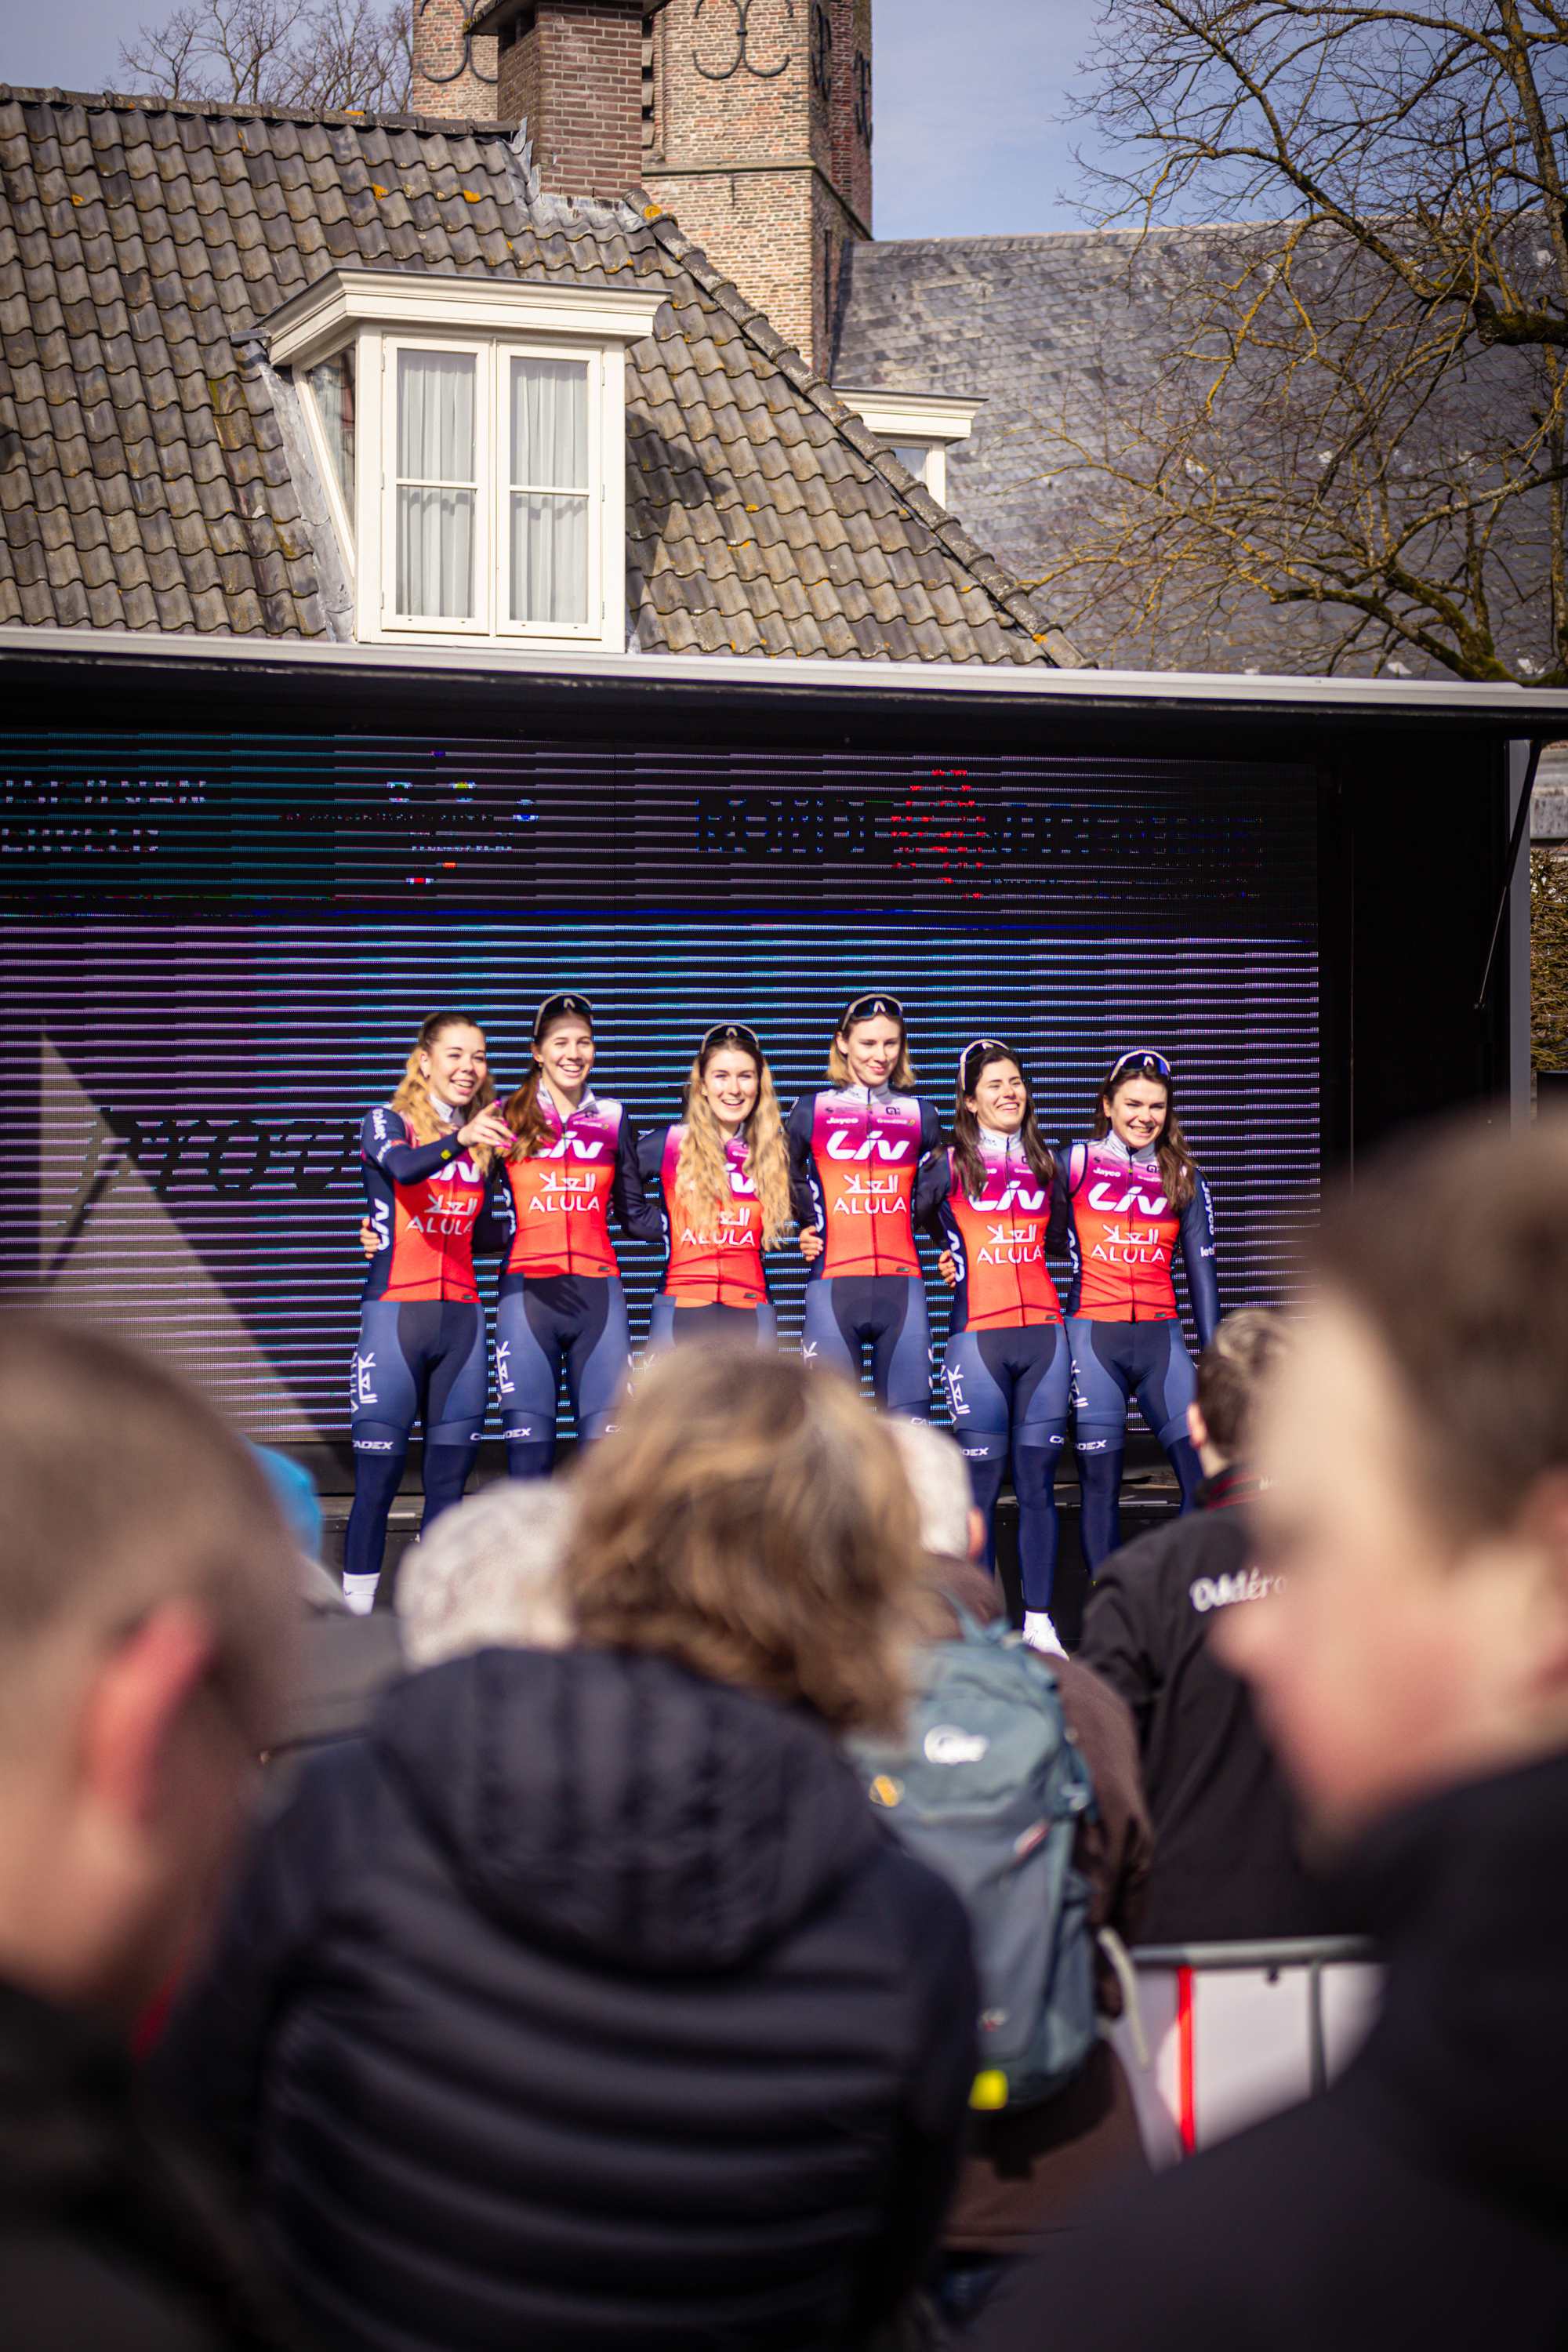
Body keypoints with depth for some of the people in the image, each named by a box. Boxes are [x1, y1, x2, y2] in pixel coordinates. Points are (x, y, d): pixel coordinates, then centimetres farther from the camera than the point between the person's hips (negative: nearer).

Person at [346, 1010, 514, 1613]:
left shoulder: (483, 1144, 14)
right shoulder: (388, 1123, -1)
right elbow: (402, 1167, -25)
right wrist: (458, 1140, -41)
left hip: (461, 1317, 5)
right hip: (395, 1313, -5)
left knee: (449, 1480, 5)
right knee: (377, 1478, -6)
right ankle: (357, 1609, 1)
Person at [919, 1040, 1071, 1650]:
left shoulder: (1045, 1164, 14)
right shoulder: (949, 1165, 4)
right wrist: (949, 1255, 3)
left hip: (1043, 1332, 3)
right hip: (978, 1336, -3)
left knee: (1038, 1482, 3)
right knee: (980, 1483, -2)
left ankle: (1039, 1623, 8)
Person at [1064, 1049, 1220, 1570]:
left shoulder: (1183, 1179, 12)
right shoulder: (1075, 1164, 4)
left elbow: (1201, 1271, 13)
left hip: (1162, 1340, 2)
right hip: (1092, 1337, -2)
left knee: (1205, 1476, -9)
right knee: (1099, 1483, -1)